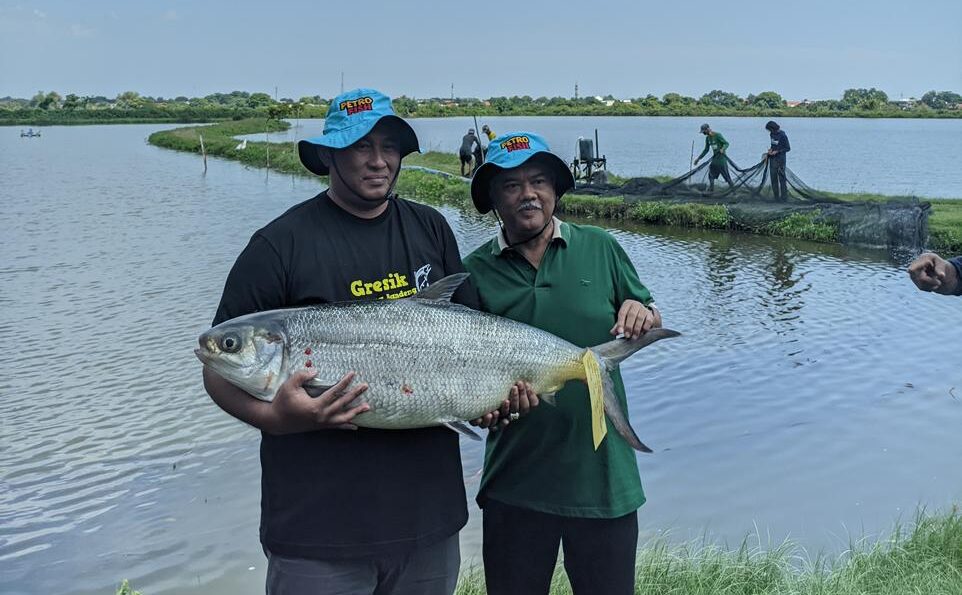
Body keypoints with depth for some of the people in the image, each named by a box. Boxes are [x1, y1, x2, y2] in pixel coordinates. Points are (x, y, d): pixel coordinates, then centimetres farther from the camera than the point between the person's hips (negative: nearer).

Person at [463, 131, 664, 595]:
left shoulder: (600, 248, 2)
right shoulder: (475, 272, 0)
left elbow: (651, 326, 11)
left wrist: (643, 314, -12)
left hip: (603, 474, 0)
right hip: (516, 482, 0)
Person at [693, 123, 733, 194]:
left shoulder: (717, 135, -15)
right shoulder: (707, 138, 9)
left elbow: (726, 143, -17)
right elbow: (706, 150, 19)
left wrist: (722, 149, -37)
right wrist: (698, 158, 19)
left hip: (721, 157, -7)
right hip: (714, 158, 7)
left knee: (726, 174, -4)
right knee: (711, 174, 2)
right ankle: (711, 190, 6)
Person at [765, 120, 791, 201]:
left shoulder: (782, 136, -15)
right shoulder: (772, 134, 7)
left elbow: (788, 148, -11)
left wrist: (777, 151, -17)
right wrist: (771, 149, 2)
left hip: (780, 159, -7)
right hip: (772, 159, 7)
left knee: (782, 178, -6)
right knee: (774, 178, 9)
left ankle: (784, 197, -1)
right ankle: (776, 197, 16)